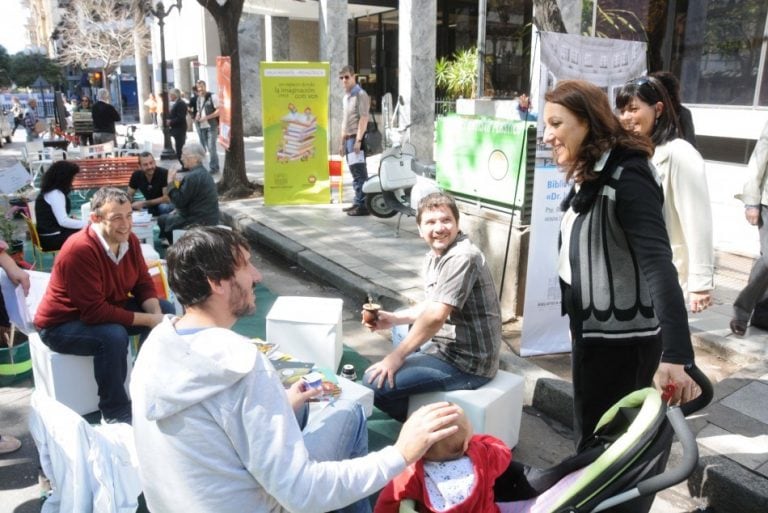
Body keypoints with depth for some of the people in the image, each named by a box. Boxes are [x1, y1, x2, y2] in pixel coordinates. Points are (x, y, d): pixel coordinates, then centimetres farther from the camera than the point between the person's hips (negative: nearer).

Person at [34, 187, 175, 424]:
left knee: (165, 309, -2)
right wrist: (149, 320, -29)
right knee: (113, 336, -35)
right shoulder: (79, 250, -32)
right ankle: (116, 413, -15)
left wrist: (157, 316, -20)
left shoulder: (129, 240, -9)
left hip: (110, 307, 8)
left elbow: (143, 284, 0)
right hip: (61, 324, -8)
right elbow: (95, 312, -33)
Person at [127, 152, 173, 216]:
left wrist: (144, 203, -24)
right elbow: (129, 195, 1)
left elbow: (167, 198, -24)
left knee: (164, 207, -35)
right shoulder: (136, 175, -9)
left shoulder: (164, 173, -24)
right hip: (149, 206, 4)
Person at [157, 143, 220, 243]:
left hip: (200, 222, -10)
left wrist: (171, 182, -8)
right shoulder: (203, 173, 11)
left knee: (162, 220, 4)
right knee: (166, 217, 23)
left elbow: (179, 201, -18)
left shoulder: (193, 176, -21)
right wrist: (178, 210, 12)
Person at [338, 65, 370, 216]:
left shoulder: (360, 94, -8)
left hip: (356, 138, -9)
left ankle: (363, 206, -9)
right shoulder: (346, 96, 19)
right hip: (348, 138, 9)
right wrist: (342, 141, 21)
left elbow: (364, 118, -15)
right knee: (354, 173, 13)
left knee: (360, 173, -10)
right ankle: (357, 202, 20)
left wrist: (358, 140, -21)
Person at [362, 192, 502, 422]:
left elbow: (435, 317, -29)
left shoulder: (462, 257, -23)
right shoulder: (434, 256, 9)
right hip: (448, 349, 10)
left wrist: (397, 356, -20)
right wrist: (394, 318, 6)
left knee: (374, 382, -16)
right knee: (380, 371, 23)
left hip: (467, 363, -10)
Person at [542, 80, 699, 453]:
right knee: (591, 439, 25)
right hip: (593, 332, 9)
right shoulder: (588, 177, 7)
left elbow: (658, 264, -30)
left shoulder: (626, 177, -20)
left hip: (621, 340, -9)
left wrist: (676, 355, -39)